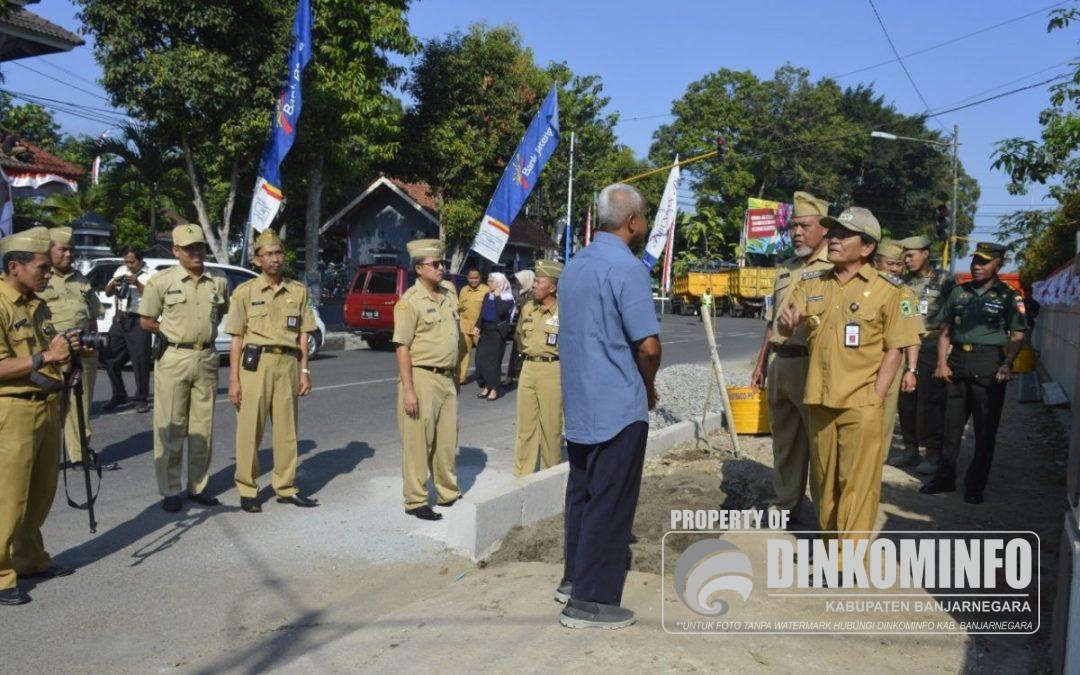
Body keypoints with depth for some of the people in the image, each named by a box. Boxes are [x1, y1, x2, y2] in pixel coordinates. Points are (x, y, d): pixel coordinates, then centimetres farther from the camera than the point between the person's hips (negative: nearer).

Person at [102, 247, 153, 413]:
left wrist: (138, 284, -23)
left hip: (138, 322, -6)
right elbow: (108, 293, 16)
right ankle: (119, 396, 22)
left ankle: (141, 399, 4)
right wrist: (113, 283, -5)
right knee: (110, 360, 8)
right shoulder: (121, 270, 15)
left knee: (140, 361, -6)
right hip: (119, 320, 6)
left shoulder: (150, 275, -1)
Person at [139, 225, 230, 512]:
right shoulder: (161, 281, -4)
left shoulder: (219, 281, 5)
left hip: (206, 357, 4)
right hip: (173, 359, -3)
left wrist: (202, 332, 10)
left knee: (203, 427, 9)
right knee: (170, 427, 1)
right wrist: (176, 333, 0)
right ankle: (170, 491, 10)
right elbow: (147, 322, 3)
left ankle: (198, 486, 20)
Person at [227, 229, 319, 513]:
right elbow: (237, 338, 0)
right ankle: (247, 490, 12)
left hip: (288, 364, 3)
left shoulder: (298, 291, 9)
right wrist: (234, 379, -5)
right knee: (250, 429, 0)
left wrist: (304, 370, 4)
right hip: (255, 364, -2)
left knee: (287, 429, 8)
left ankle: (286, 487, 18)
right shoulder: (245, 292, 2)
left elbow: (302, 335, 12)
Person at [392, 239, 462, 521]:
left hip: (447, 379, 7)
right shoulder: (410, 302, -10)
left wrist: (456, 376, 18)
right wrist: (408, 390, -18)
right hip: (422, 378, -7)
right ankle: (416, 501, 11)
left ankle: (449, 494, 27)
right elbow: (402, 347, -13)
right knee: (418, 443, 1)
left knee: (447, 441, 14)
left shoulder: (449, 297, 11)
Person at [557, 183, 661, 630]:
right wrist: (649, 386, 0)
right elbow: (648, 344, -20)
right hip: (619, 406, -8)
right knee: (610, 503, 0)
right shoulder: (627, 268, -16)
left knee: (581, 493, 17)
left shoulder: (574, 266, 11)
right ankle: (589, 601, 6)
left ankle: (574, 578, 29)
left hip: (579, 403, 8)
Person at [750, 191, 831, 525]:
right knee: (784, 439, 16)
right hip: (779, 363, 8)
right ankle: (786, 504, 29)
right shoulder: (785, 269, 16)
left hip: (813, 365, -8)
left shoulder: (834, 267, -8)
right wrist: (761, 363, 20)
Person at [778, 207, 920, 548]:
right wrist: (787, 322, -22)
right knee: (824, 482, 15)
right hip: (819, 401, 5)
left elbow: (894, 349, -3)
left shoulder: (886, 289, -3)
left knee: (857, 486, -4)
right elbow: (784, 328, 3)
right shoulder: (812, 284, 9)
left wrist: (875, 398, -11)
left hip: (861, 405, -4)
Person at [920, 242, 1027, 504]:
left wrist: (1006, 364, -16)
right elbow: (945, 331, 14)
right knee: (951, 424, 9)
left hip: (989, 365, -3)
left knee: (985, 429, 2)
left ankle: (975, 485, 11)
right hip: (958, 362, 4)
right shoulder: (958, 293, 12)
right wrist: (941, 362, 2)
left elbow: (1017, 337, -1)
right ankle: (944, 478, 20)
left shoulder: (1008, 297, 2)